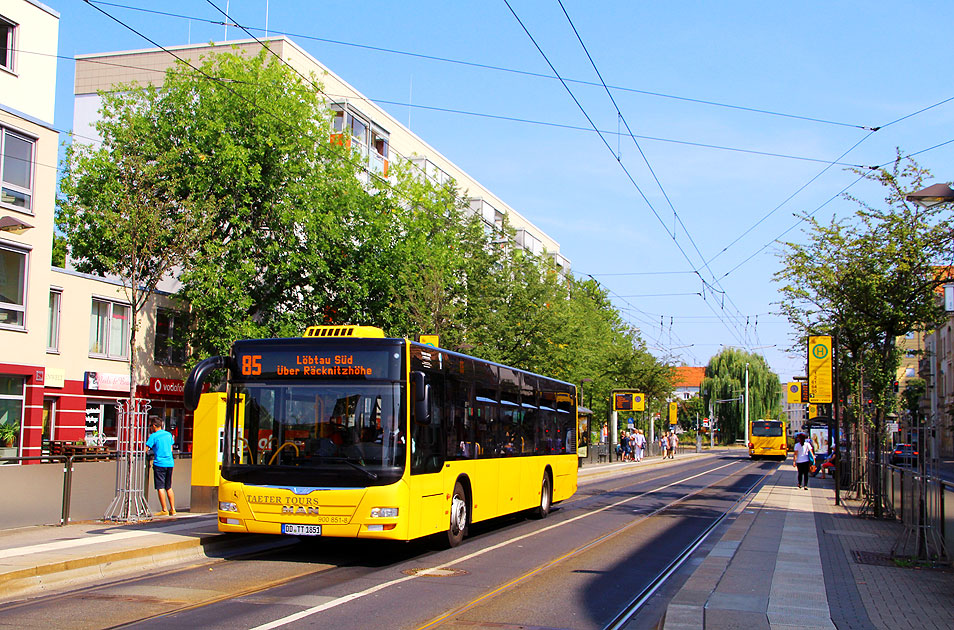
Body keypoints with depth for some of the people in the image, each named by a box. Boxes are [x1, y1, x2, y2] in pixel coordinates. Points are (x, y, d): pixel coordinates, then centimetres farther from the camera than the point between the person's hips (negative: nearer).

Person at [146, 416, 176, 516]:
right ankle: (172, 509, 14)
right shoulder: (168, 434, 11)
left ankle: (164, 510, -4)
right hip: (170, 463, 6)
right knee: (169, 487, 14)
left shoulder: (153, 436, -7)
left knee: (160, 487, -2)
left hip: (159, 464, -6)